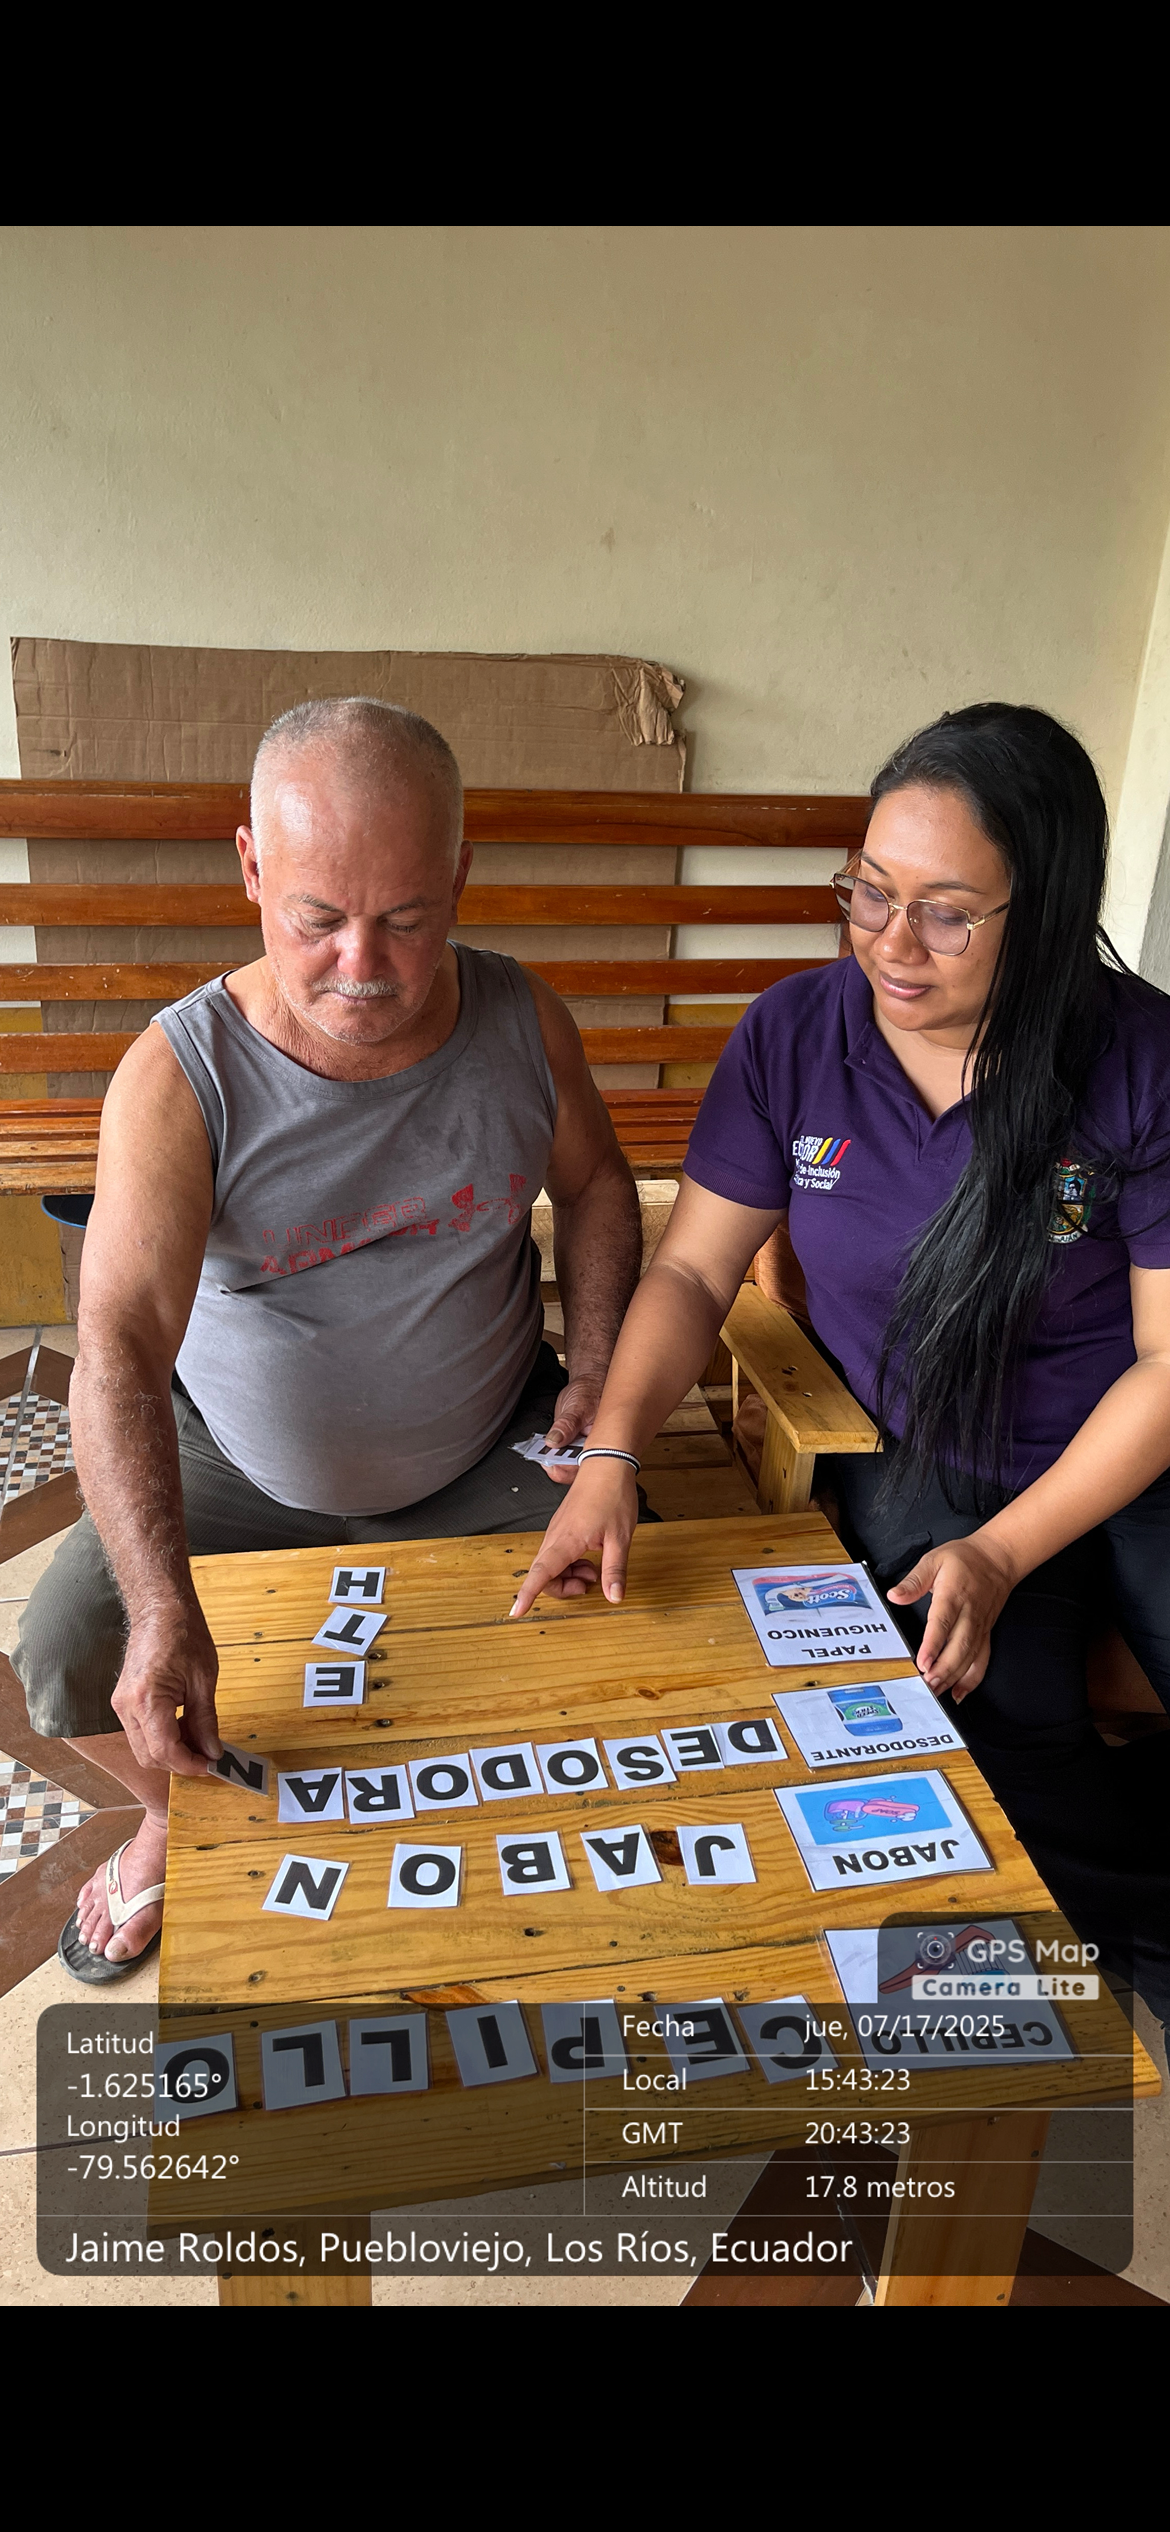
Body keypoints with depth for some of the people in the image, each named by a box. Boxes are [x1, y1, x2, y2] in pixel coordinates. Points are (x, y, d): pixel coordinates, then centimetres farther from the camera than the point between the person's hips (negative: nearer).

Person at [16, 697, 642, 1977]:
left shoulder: (520, 1020, -13)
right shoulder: (180, 1075, -24)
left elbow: (594, 1183, 5)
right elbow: (122, 1348, -33)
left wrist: (594, 1372, -7)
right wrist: (166, 1611, -44)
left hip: (487, 1452, 2)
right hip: (238, 1466, -1)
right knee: (68, 1655, -11)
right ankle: (181, 1820, 25)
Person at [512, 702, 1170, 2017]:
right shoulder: (793, 1037, -5)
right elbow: (692, 1272, -1)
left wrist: (1002, 1552, -15)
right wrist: (612, 1455, -17)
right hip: (917, 1461, 1)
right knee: (992, 1731, -25)